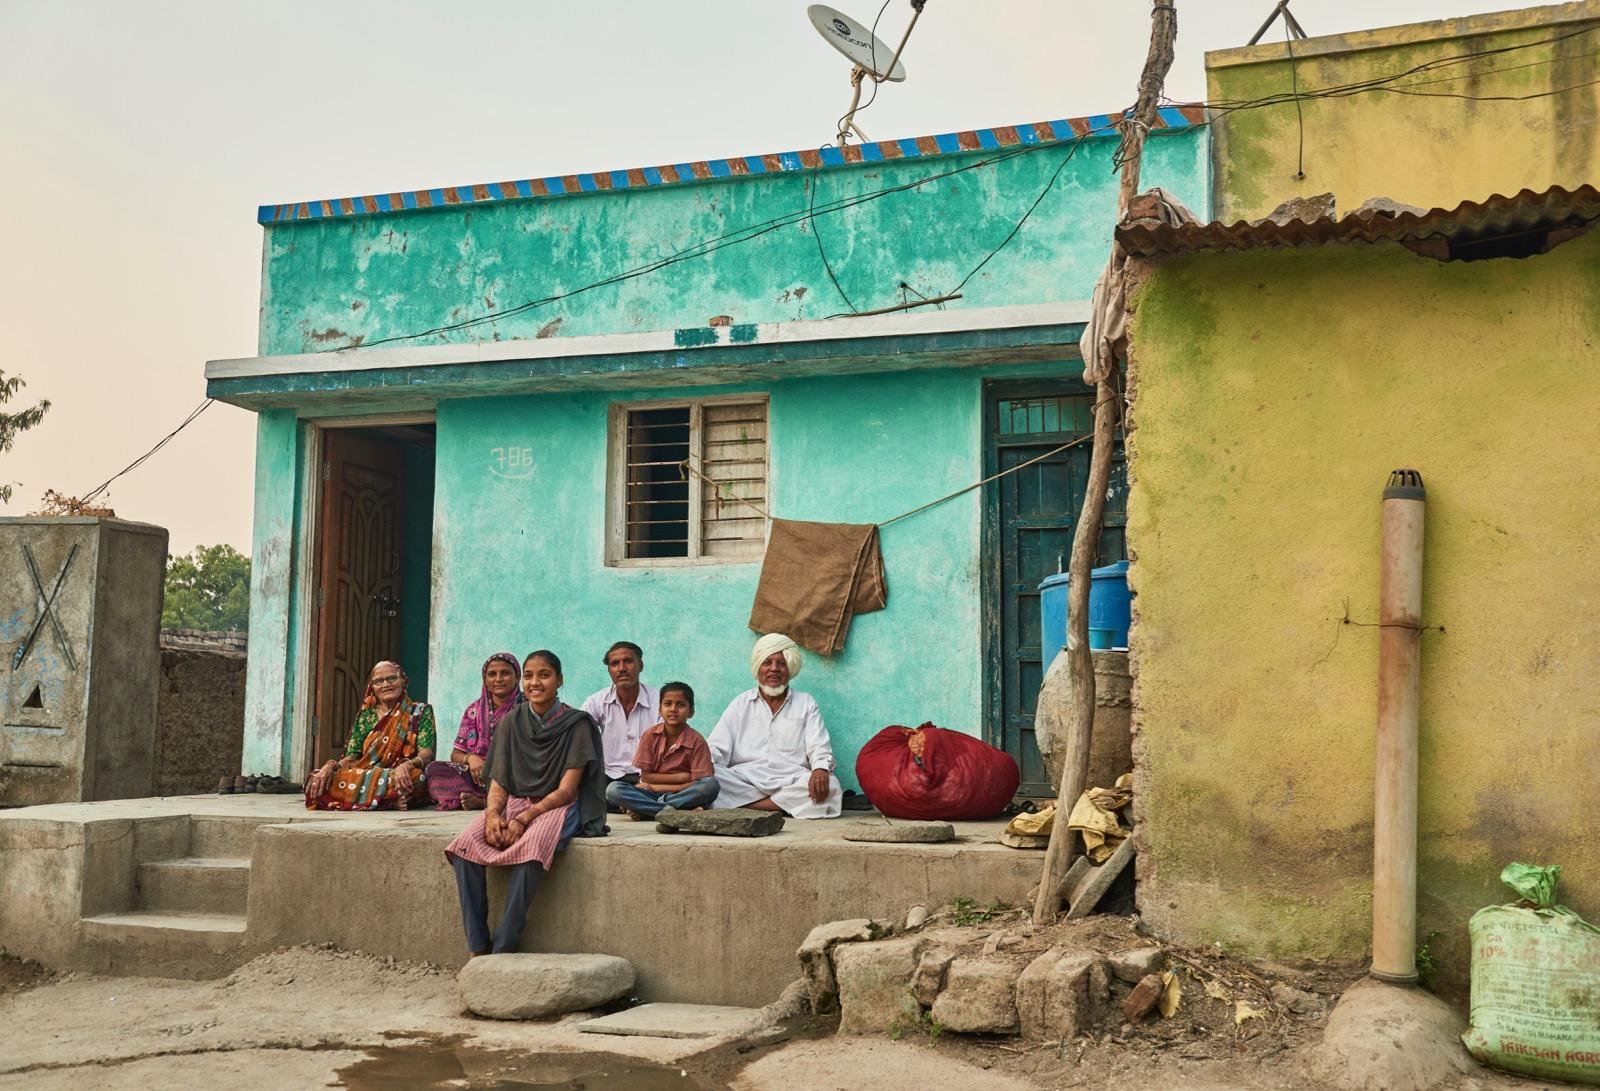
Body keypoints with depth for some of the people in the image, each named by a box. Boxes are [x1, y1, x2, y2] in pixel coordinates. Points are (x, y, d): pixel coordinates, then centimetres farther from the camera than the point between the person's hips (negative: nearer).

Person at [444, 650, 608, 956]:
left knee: (530, 847, -37)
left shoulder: (576, 724, -4)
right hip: (513, 803, 4)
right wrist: (493, 814, -14)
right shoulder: (511, 722, 9)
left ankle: (501, 951, -30)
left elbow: (566, 790, -9)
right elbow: (499, 782, 7)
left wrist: (523, 819, -21)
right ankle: (477, 948, -22)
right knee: (465, 845, -25)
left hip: (557, 807, -4)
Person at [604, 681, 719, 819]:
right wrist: (680, 777, -10)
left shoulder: (696, 741, -6)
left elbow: (697, 784, -11)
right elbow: (645, 777, -2)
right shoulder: (650, 736, 0)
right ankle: (682, 812, -30)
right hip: (650, 794, 1)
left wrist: (655, 787, -12)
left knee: (711, 785, -30)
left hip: (680, 795, -1)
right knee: (613, 790, -25)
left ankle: (645, 811, -26)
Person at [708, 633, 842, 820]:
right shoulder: (741, 704, 18)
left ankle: (742, 805, -26)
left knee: (830, 785, -31)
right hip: (745, 779, 0)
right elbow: (716, 748, 10)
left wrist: (821, 769, -20)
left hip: (791, 781, 0)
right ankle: (790, 803, -25)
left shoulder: (806, 704, 16)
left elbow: (819, 748, 4)